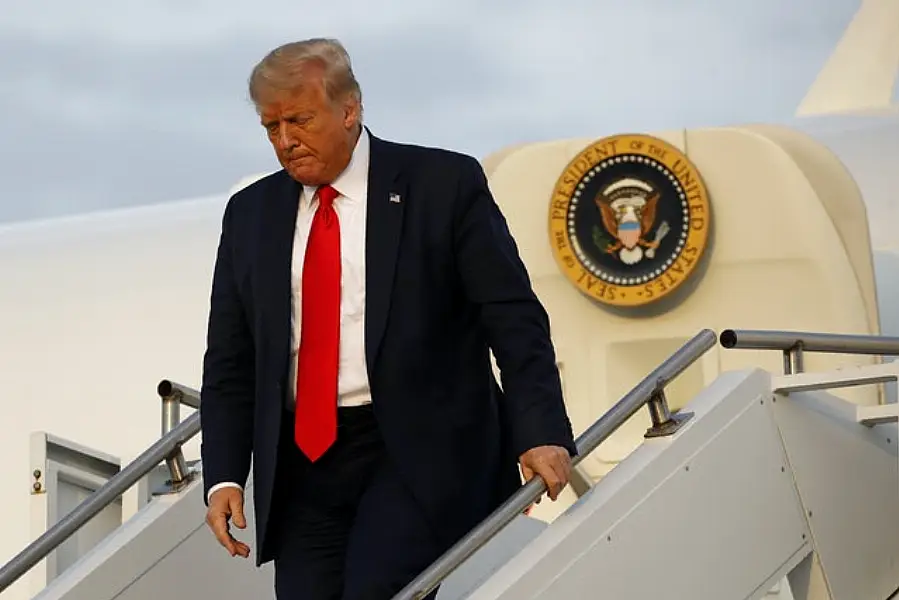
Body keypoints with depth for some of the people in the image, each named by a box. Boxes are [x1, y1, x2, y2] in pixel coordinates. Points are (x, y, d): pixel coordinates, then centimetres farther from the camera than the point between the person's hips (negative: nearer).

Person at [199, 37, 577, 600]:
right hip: (303, 464, 5)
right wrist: (224, 476, 1)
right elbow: (230, 363, 13)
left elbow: (514, 320, -4)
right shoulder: (251, 214, 12)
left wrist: (543, 435, -16)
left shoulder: (444, 185, -1)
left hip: (417, 453, -4)